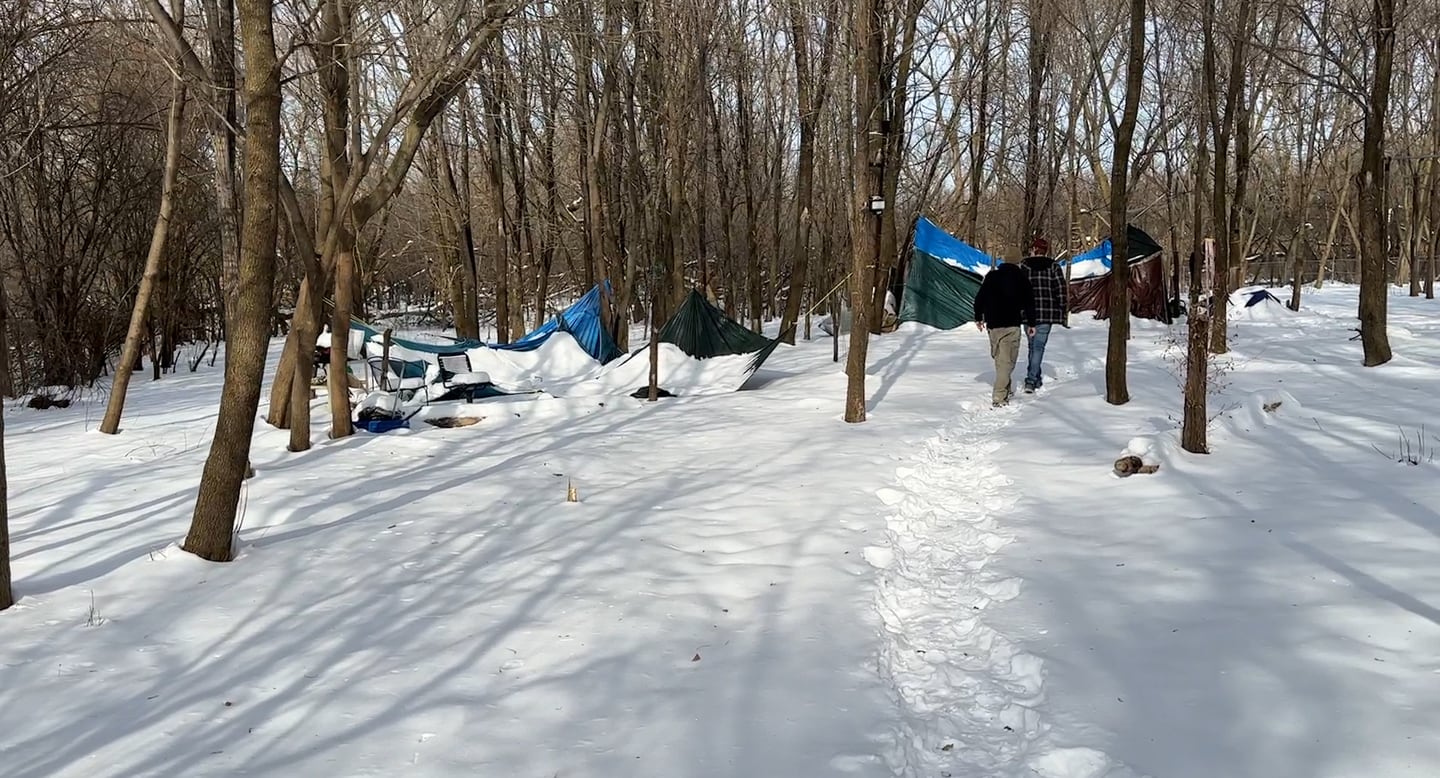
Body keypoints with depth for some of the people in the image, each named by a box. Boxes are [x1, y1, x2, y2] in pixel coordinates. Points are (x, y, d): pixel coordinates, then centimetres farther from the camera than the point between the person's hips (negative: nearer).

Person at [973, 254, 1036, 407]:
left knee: (998, 357, 17)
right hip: (1012, 325, -3)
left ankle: (1006, 388, 26)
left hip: (993, 325, 3)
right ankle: (999, 396, -13)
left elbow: (979, 298, 7)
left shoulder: (991, 276, 5)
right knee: (1007, 360, -4)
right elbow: (1029, 302, -1)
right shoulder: (1021, 278, -2)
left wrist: (978, 317, 18)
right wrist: (1031, 323, 7)